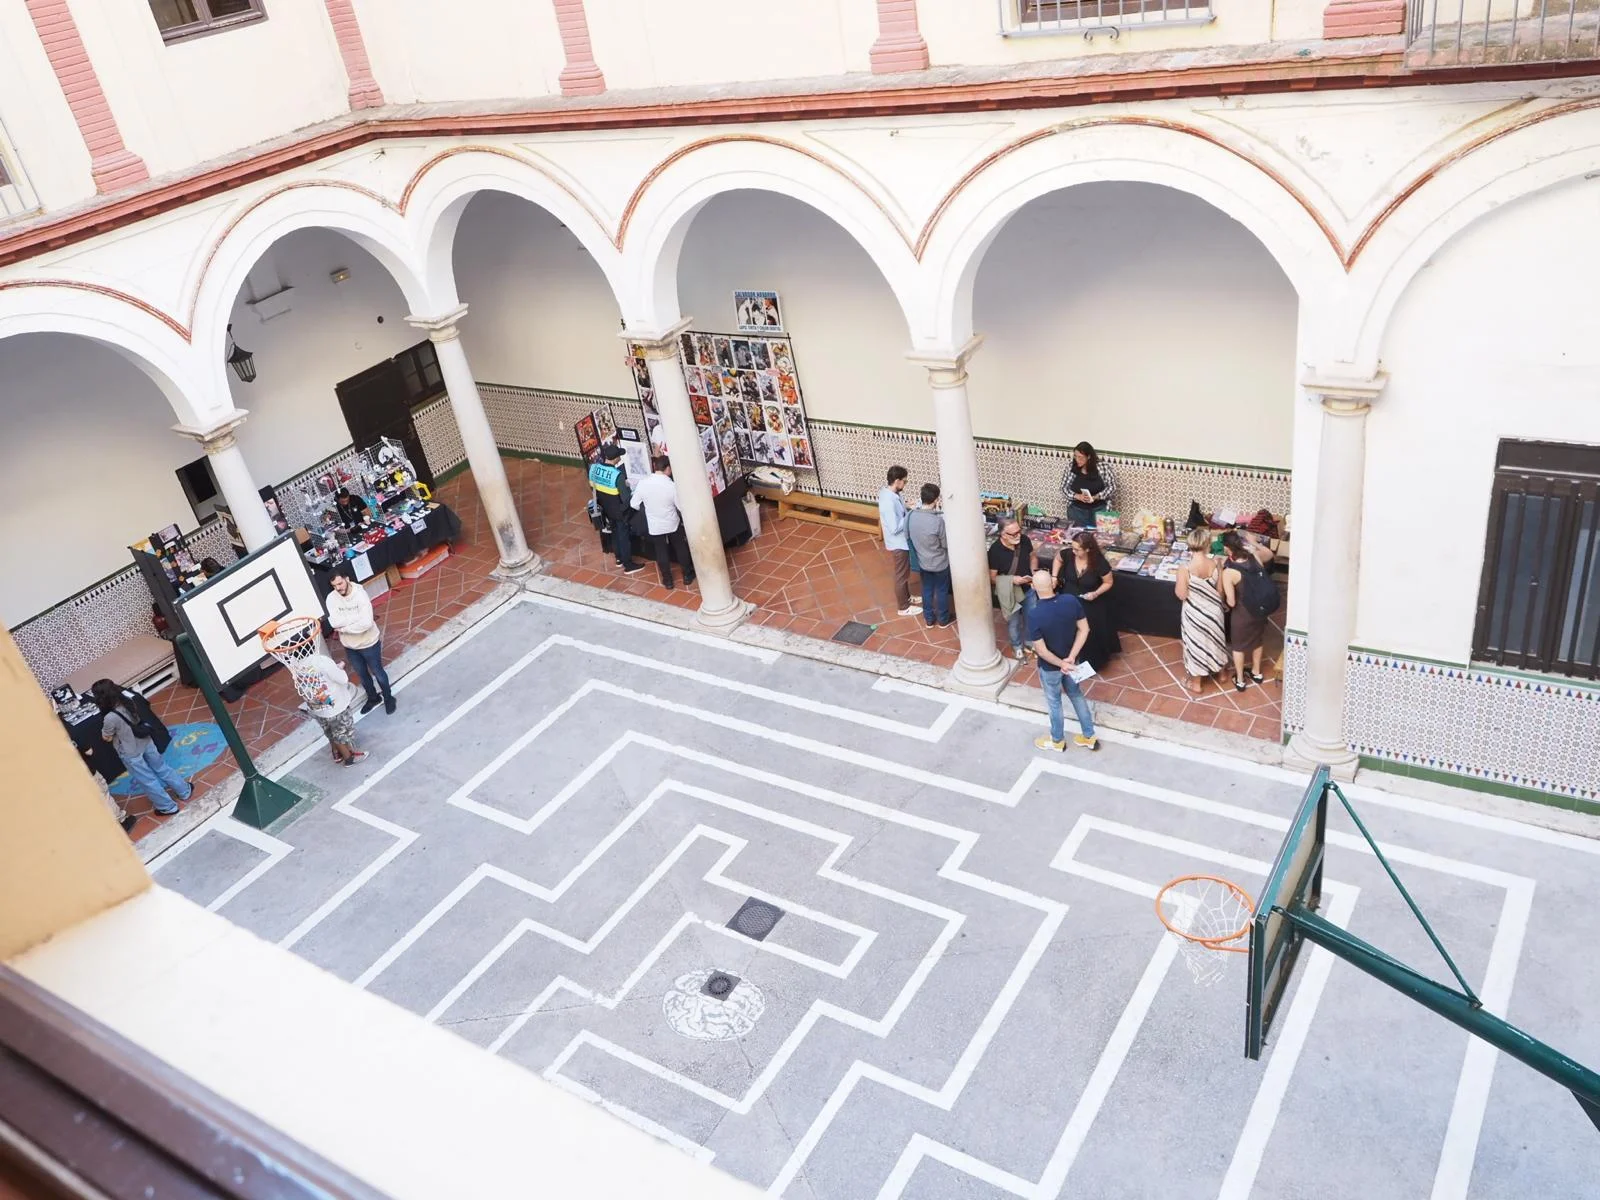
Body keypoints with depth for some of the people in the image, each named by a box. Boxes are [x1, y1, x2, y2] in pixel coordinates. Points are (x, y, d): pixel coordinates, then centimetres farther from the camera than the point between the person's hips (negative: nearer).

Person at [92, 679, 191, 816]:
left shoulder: (110, 718, -33)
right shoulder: (128, 700, -15)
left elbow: (107, 738, -13)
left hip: (131, 754, -6)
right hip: (146, 742, 6)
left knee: (148, 781, 15)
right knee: (161, 767, 27)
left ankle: (167, 807, 31)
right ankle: (184, 791, 43)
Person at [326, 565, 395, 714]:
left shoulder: (361, 594, -25)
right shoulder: (331, 598, -14)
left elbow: (367, 623, -32)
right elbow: (334, 622, -25)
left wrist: (344, 628, -23)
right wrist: (358, 616, -25)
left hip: (369, 643, -4)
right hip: (350, 646, 4)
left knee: (377, 672, 16)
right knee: (362, 674, 23)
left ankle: (388, 698, 38)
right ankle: (373, 698, 45)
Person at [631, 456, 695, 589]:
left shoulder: (643, 484, -16)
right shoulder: (672, 486, -22)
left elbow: (634, 504, -4)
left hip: (654, 526, 2)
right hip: (672, 523, -1)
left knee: (661, 551, 18)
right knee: (681, 548, 19)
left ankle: (667, 580, 28)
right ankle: (687, 575, 33)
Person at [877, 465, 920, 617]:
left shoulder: (888, 492, -4)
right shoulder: (889, 501, -34)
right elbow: (895, 528, -30)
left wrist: (907, 509, -3)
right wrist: (910, 515, -22)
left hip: (901, 540, 9)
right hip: (898, 543, -9)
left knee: (904, 572, 27)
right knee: (901, 575, 9)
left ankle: (906, 597, 46)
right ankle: (904, 607, 26)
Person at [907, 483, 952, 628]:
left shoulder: (911, 516, -14)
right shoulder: (938, 520, -31)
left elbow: (908, 536, 3)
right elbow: (946, 545, -18)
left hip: (923, 562, 5)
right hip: (940, 563, -5)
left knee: (927, 590, 23)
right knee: (942, 591, 17)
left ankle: (929, 619, 38)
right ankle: (943, 619, 35)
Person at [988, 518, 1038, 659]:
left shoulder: (1024, 540, -16)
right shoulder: (995, 551, -29)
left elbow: (1033, 556, 6)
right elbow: (992, 577, -18)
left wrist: (1034, 572, -10)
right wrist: (1012, 579, -29)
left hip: (1028, 589, 4)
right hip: (1010, 594, -4)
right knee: (1014, 622, 18)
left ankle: (1028, 642, 48)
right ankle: (1017, 646, 44)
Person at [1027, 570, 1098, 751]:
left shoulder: (1034, 615, -32)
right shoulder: (1071, 601, -19)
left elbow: (1041, 650, -26)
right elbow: (1084, 629, -11)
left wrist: (1061, 664, -13)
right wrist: (1071, 657, -12)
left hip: (1050, 667, -4)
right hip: (1070, 661, 4)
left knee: (1054, 702, 20)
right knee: (1077, 695, 27)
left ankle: (1057, 740, 43)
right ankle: (1089, 736, 42)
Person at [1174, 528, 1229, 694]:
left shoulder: (1185, 569, -28)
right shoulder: (1215, 564, -16)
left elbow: (1182, 595, -18)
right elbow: (1220, 590, -4)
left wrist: (1178, 581, -1)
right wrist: (1216, 603, 16)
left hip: (1195, 613, -3)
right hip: (1213, 610, 4)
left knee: (1196, 644, 17)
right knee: (1215, 640, 27)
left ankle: (1197, 684, 33)